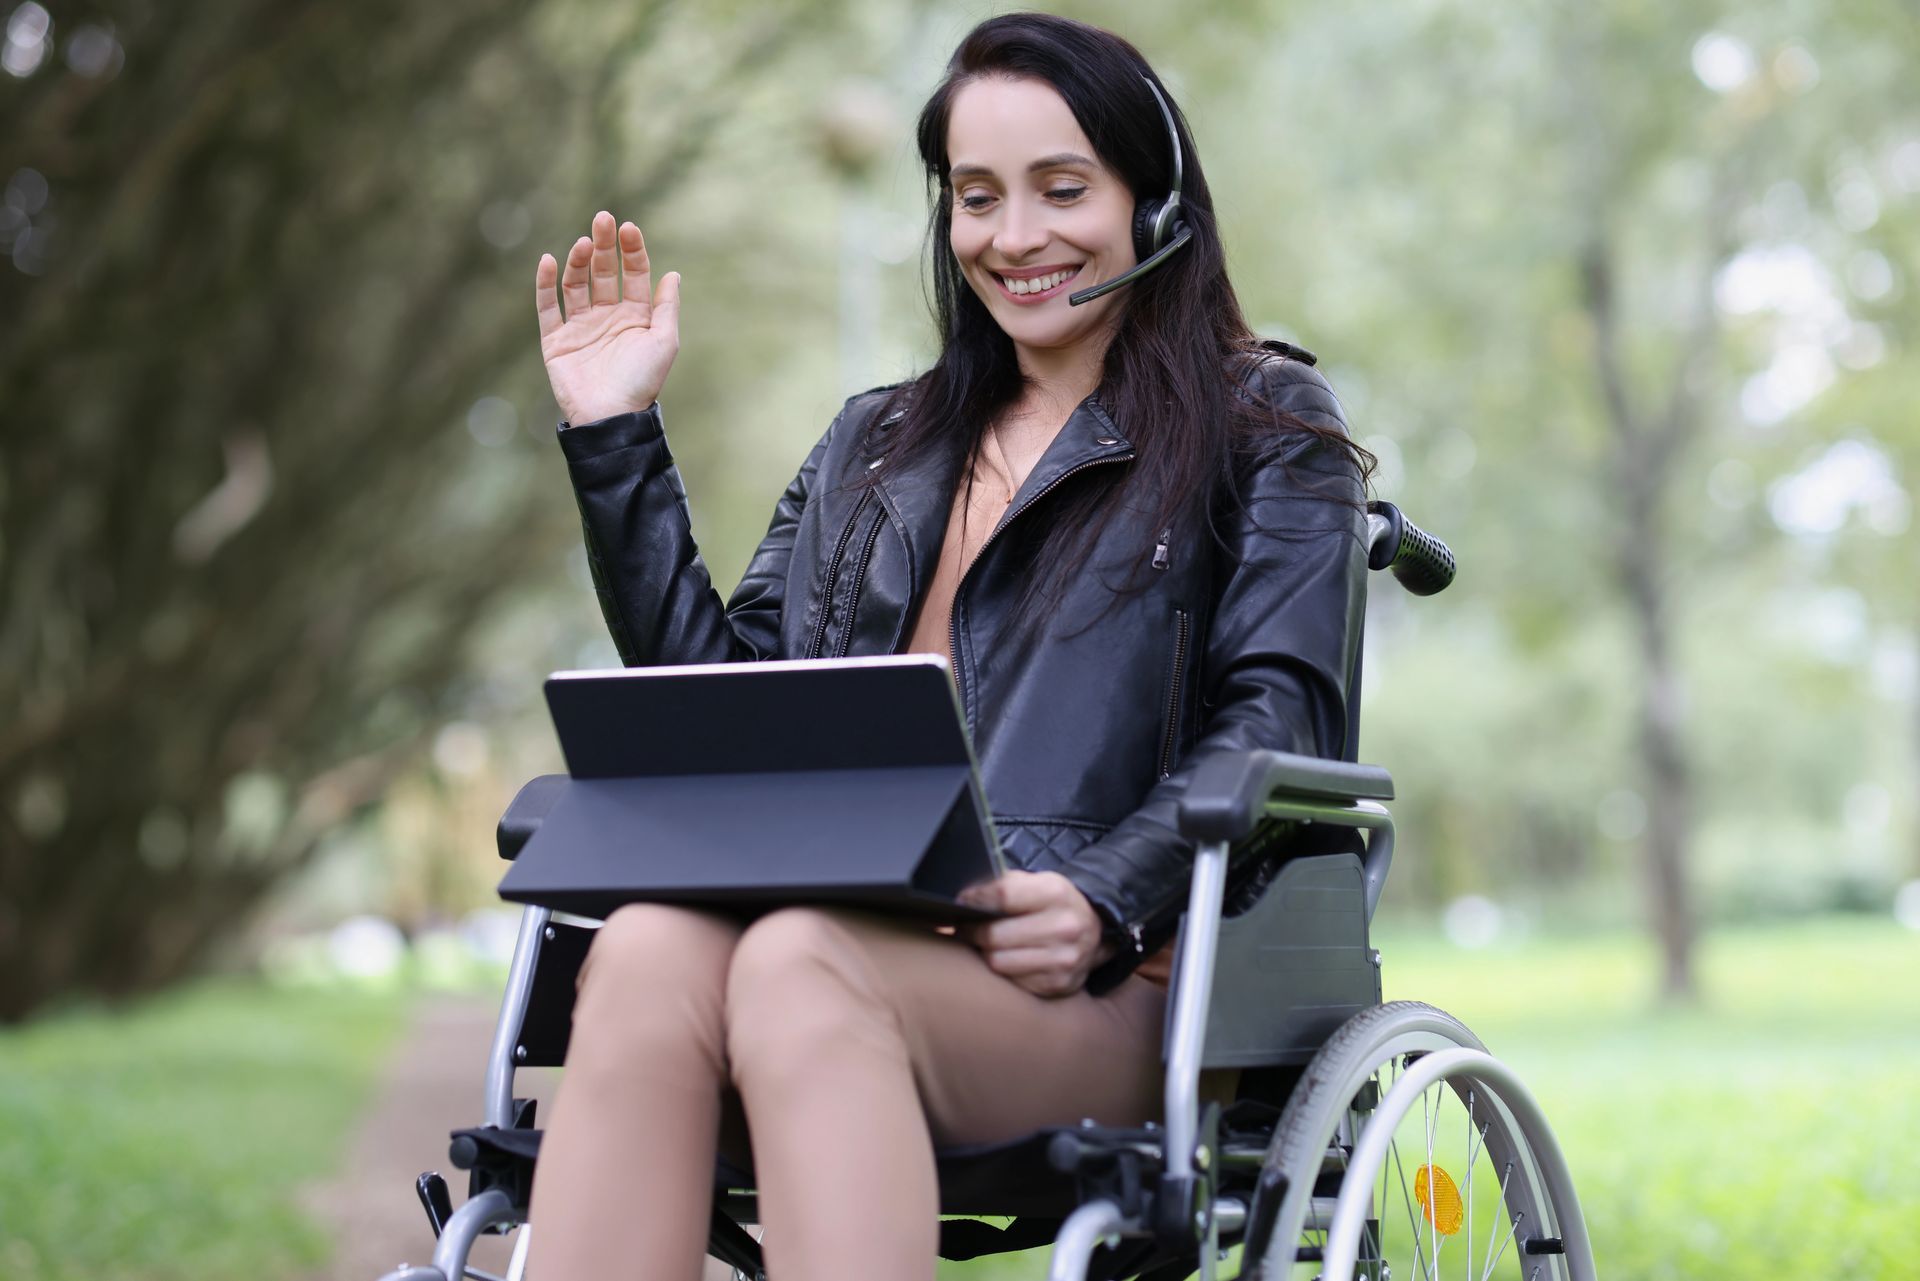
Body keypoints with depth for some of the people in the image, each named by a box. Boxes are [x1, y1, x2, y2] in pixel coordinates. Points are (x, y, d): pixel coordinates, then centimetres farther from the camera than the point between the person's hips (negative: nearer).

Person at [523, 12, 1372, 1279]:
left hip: (1115, 982, -4)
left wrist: (1103, 899, -17)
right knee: (648, 946, -33)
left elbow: (1277, 721, 1)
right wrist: (616, 438, 18)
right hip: (853, 941, 4)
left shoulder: (1265, 428, 15)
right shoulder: (875, 446, 29)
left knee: (798, 962, -37)